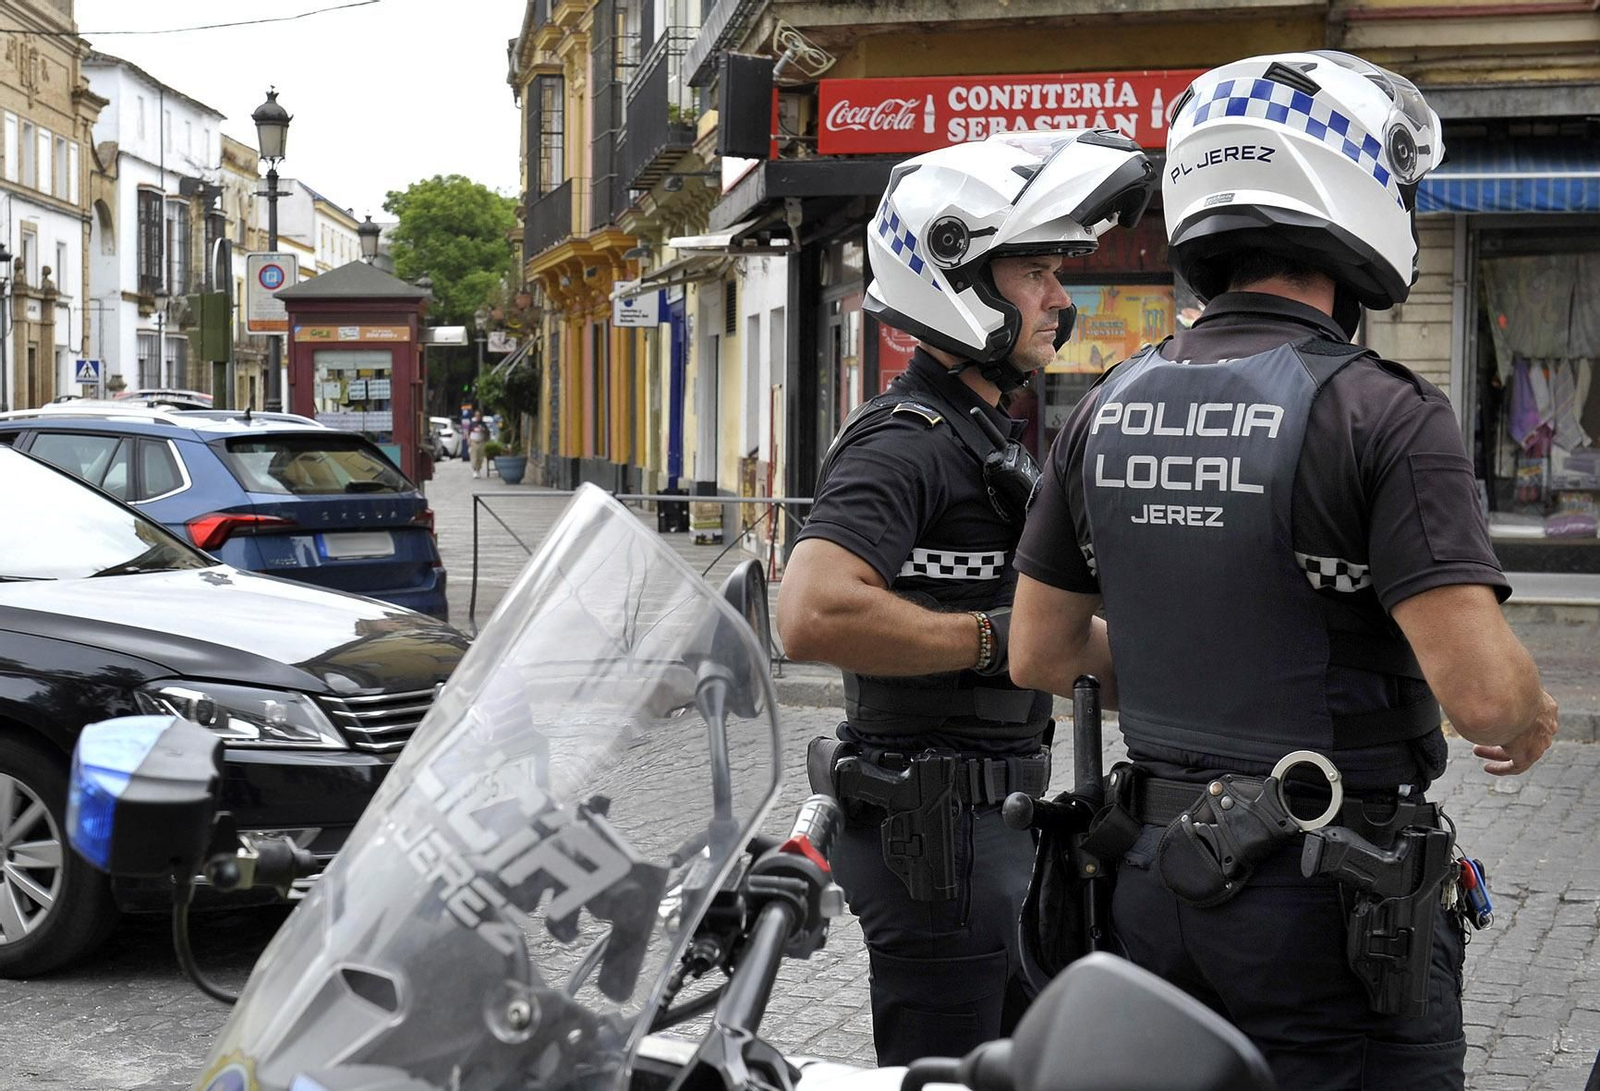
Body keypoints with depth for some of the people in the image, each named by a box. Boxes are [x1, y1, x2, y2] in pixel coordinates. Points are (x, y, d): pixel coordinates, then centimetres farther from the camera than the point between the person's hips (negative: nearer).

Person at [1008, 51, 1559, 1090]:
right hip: (1332, 901, -6)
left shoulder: (1109, 409, 3)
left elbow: (1039, 654, 9)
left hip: (1155, 877, 6)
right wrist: (1532, 718, -1)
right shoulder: (1382, 414, -17)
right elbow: (1482, 686, -23)